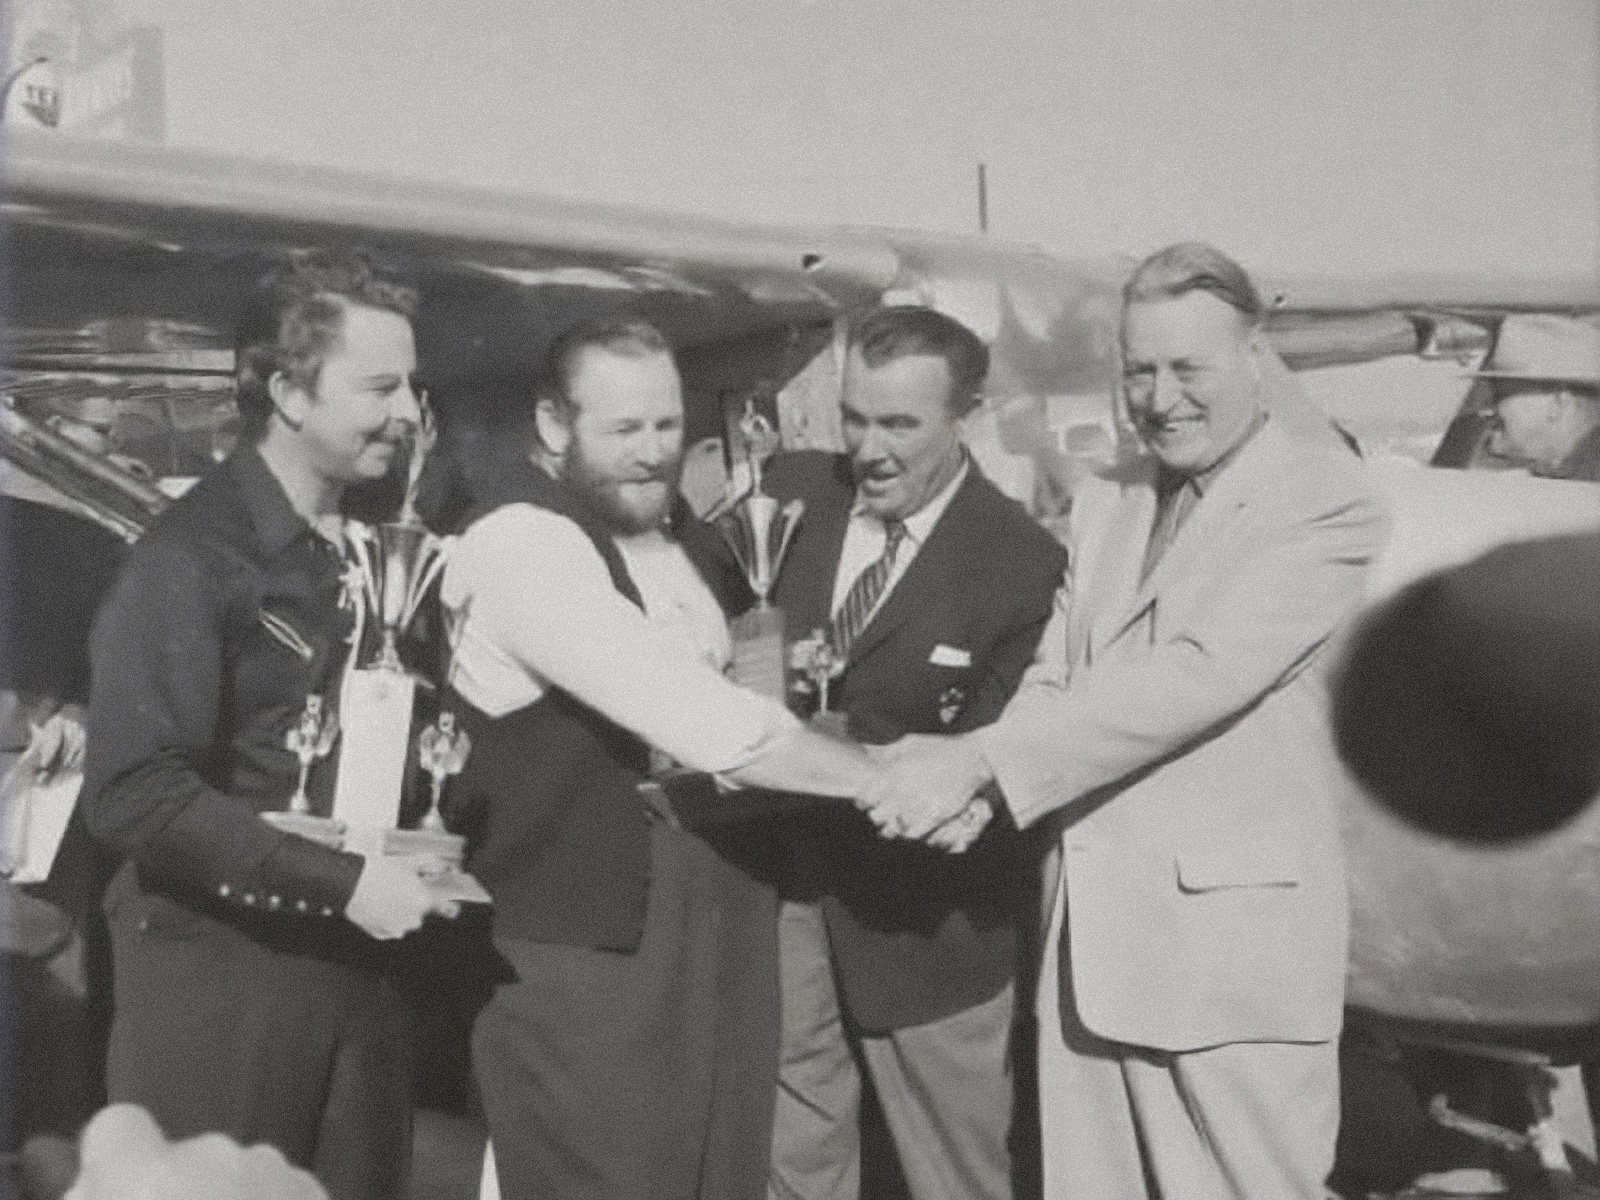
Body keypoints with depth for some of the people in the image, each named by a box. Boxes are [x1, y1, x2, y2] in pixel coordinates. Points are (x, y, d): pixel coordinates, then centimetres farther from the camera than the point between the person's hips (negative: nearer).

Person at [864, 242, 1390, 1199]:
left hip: (1236, 941, -6)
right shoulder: (1106, 504, 15)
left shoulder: (1327, 499, -8)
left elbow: (1201, 669, -20)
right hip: (1091, 939, 6)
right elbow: (1056, 678, 13)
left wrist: (980, 760, -22)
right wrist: (966, 782, -9)